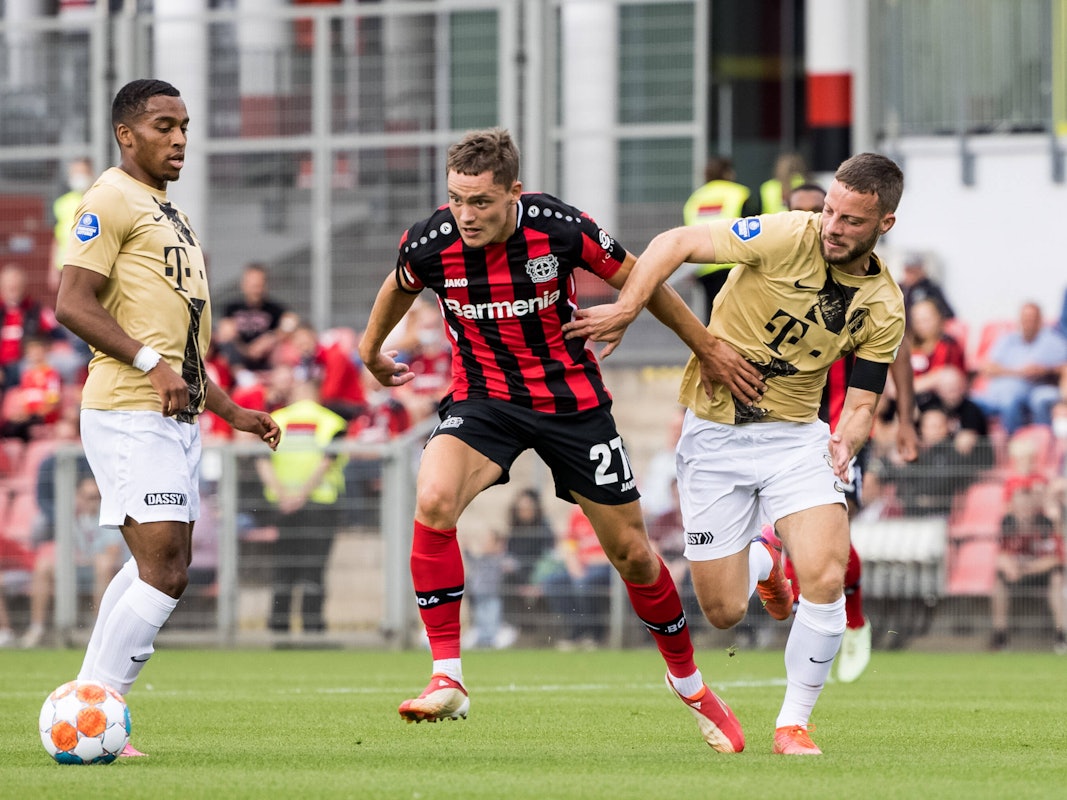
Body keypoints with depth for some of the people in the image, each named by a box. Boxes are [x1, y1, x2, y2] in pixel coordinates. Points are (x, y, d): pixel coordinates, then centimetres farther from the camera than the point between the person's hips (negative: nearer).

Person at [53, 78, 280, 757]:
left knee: (159, 567, 11)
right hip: (130, 414, -10)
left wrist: (231, 410, 25)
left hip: (176, 416, 10)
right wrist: (151, 363, -23)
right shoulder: (112, 200, -6)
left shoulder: (170, 216, 24)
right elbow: (72, 304, -17)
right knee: (165, 572, -15)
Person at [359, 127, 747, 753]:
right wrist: (372, 351, 27)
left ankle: (689, 682, 32)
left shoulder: (560, 227, -20)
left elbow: (638, 280, -4)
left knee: (631, 551, 6)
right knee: (433, 500, -29)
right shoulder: (430, 244, -16)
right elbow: (398, 289, 10)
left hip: (572, 397, 0)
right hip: (484, 394, 0)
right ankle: (448, 680, -21)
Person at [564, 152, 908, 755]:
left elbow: (862, 403, -1)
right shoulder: (785, 237, -16)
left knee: (826, 577, -22)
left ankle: (794, 722, -1)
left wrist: (848, 438, -23)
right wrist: (626, 310, -28)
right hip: (715, 435, -1)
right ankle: (762, 563, 40)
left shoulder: (885, 308, -5)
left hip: (796, 435, 1)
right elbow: (676, 243, -16)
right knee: (724, 612, 0)